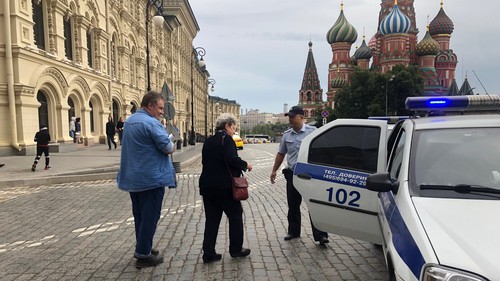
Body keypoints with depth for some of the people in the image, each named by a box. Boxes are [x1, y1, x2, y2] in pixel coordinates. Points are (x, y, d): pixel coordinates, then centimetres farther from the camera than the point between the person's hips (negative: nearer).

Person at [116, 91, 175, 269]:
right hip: (151, 178, -9)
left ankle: (142, 248, 31)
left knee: (139, 215, 18)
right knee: (150, 216, 1)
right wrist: (171, 144, 3)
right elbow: (168, 148, -19)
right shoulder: (151, 123, -19)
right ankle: (143, 255, 9)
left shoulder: (129, 121, 11)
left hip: (133, 178, 9)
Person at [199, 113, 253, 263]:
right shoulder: (226, 139, -12)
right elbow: (232, 159, -25)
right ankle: (236, 249, 20)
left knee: (212, 219, 11)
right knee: (235, 216, 11)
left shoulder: (208, 141, 13)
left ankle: (208, 253, 14)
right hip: (224, 187, -7)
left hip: (207, 186, 7)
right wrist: (245, 165, -8)